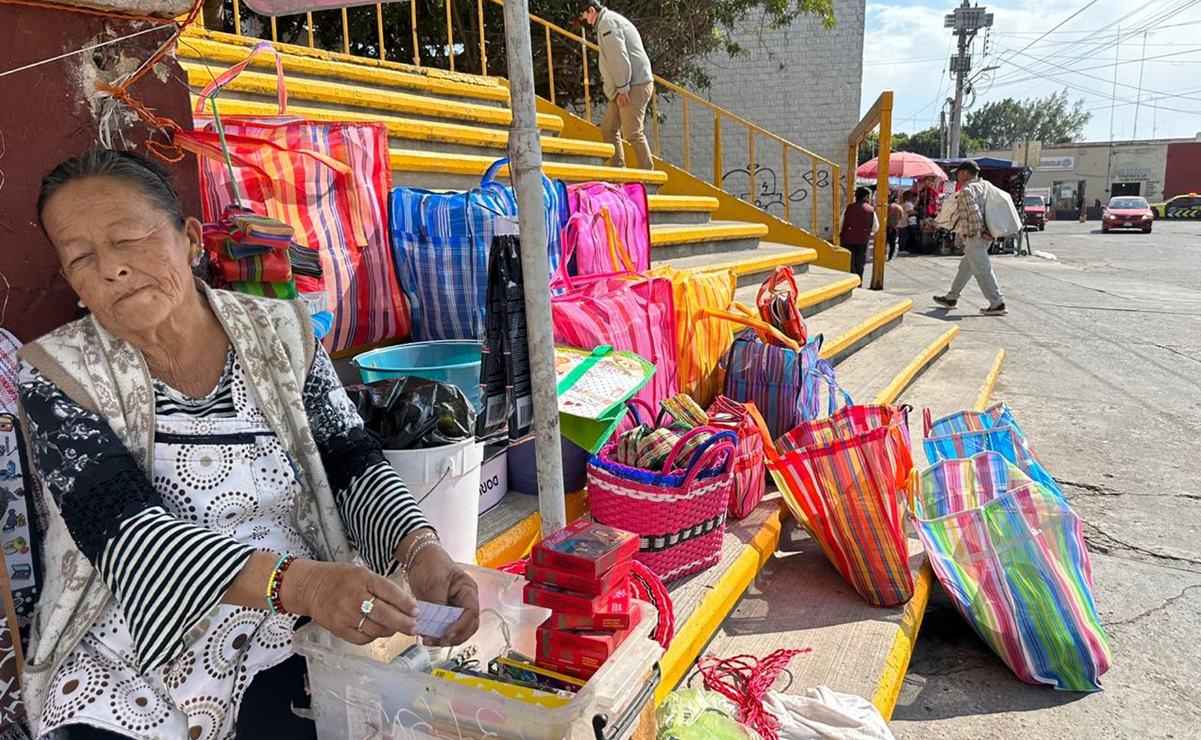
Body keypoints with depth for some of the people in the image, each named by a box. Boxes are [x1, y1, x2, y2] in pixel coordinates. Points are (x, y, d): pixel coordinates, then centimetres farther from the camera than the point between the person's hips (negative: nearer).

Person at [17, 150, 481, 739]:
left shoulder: (279, 335, 1)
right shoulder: (59, 375, -5)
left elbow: (352, 462, -1)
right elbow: (124, 530, -18)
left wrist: (420, 548, -22)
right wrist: (296, 582, -35)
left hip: (288, 655, 1)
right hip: (125, 686, 0)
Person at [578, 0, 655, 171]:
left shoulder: (607, 22, -9)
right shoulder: (612, 20, 23)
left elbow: (619, 56, -18)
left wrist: (622, 88, -19)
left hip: (635, 86, -10)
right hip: (624, 87, 10)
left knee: (632, 132, -12)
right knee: (608, 128, 11)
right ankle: (618, 170, 14)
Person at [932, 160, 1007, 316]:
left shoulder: (966, 190, -12)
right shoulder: (983, 185, 15)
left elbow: (974, 213, -21)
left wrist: (981, 231, -17)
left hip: (974, 236, -10)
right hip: (985, 235, 10)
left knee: (982, 270, -7)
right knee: (965, 266, 17)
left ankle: (997, 304, -6)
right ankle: (951, 298, 27)